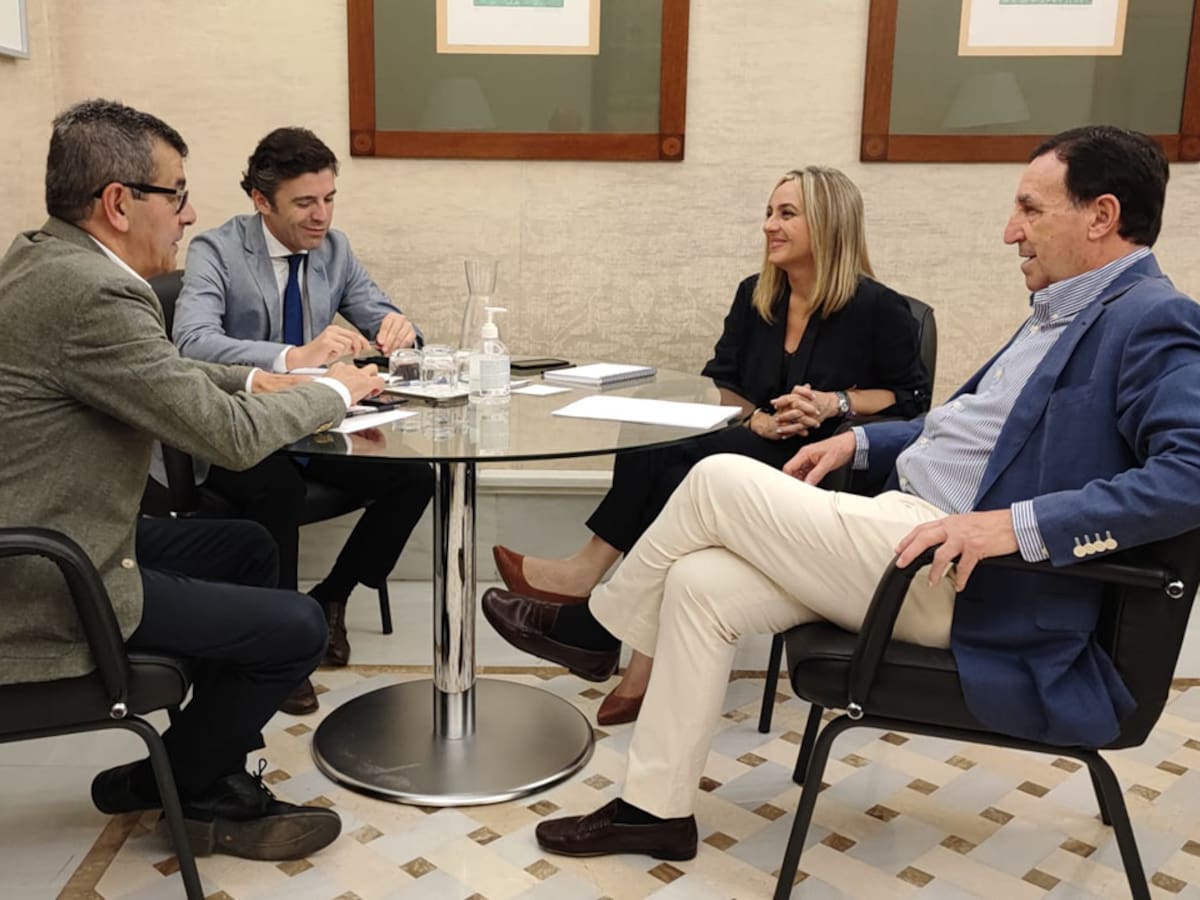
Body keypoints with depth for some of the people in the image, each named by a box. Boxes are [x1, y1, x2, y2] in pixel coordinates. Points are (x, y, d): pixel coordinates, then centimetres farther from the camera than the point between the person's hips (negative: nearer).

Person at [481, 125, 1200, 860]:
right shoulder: (1063, 311, 19)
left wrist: (1021, 524, -33)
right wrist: (860, 442, 16)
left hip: (959, 578, -9)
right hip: (907, 530, 9)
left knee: (720, 481, -12)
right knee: (698, 584, -4)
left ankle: (595, 629, 12)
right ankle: (656, 807, 8)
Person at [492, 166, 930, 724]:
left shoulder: (877, 308, -3)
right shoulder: (754, 297, 13)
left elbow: (912, 398, 1)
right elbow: (719, 384, 13)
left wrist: (836, 403, -13)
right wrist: (757, 418, -8)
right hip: (756, 451, 6)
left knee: (670, 461, -30)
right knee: (664, 462, -29)